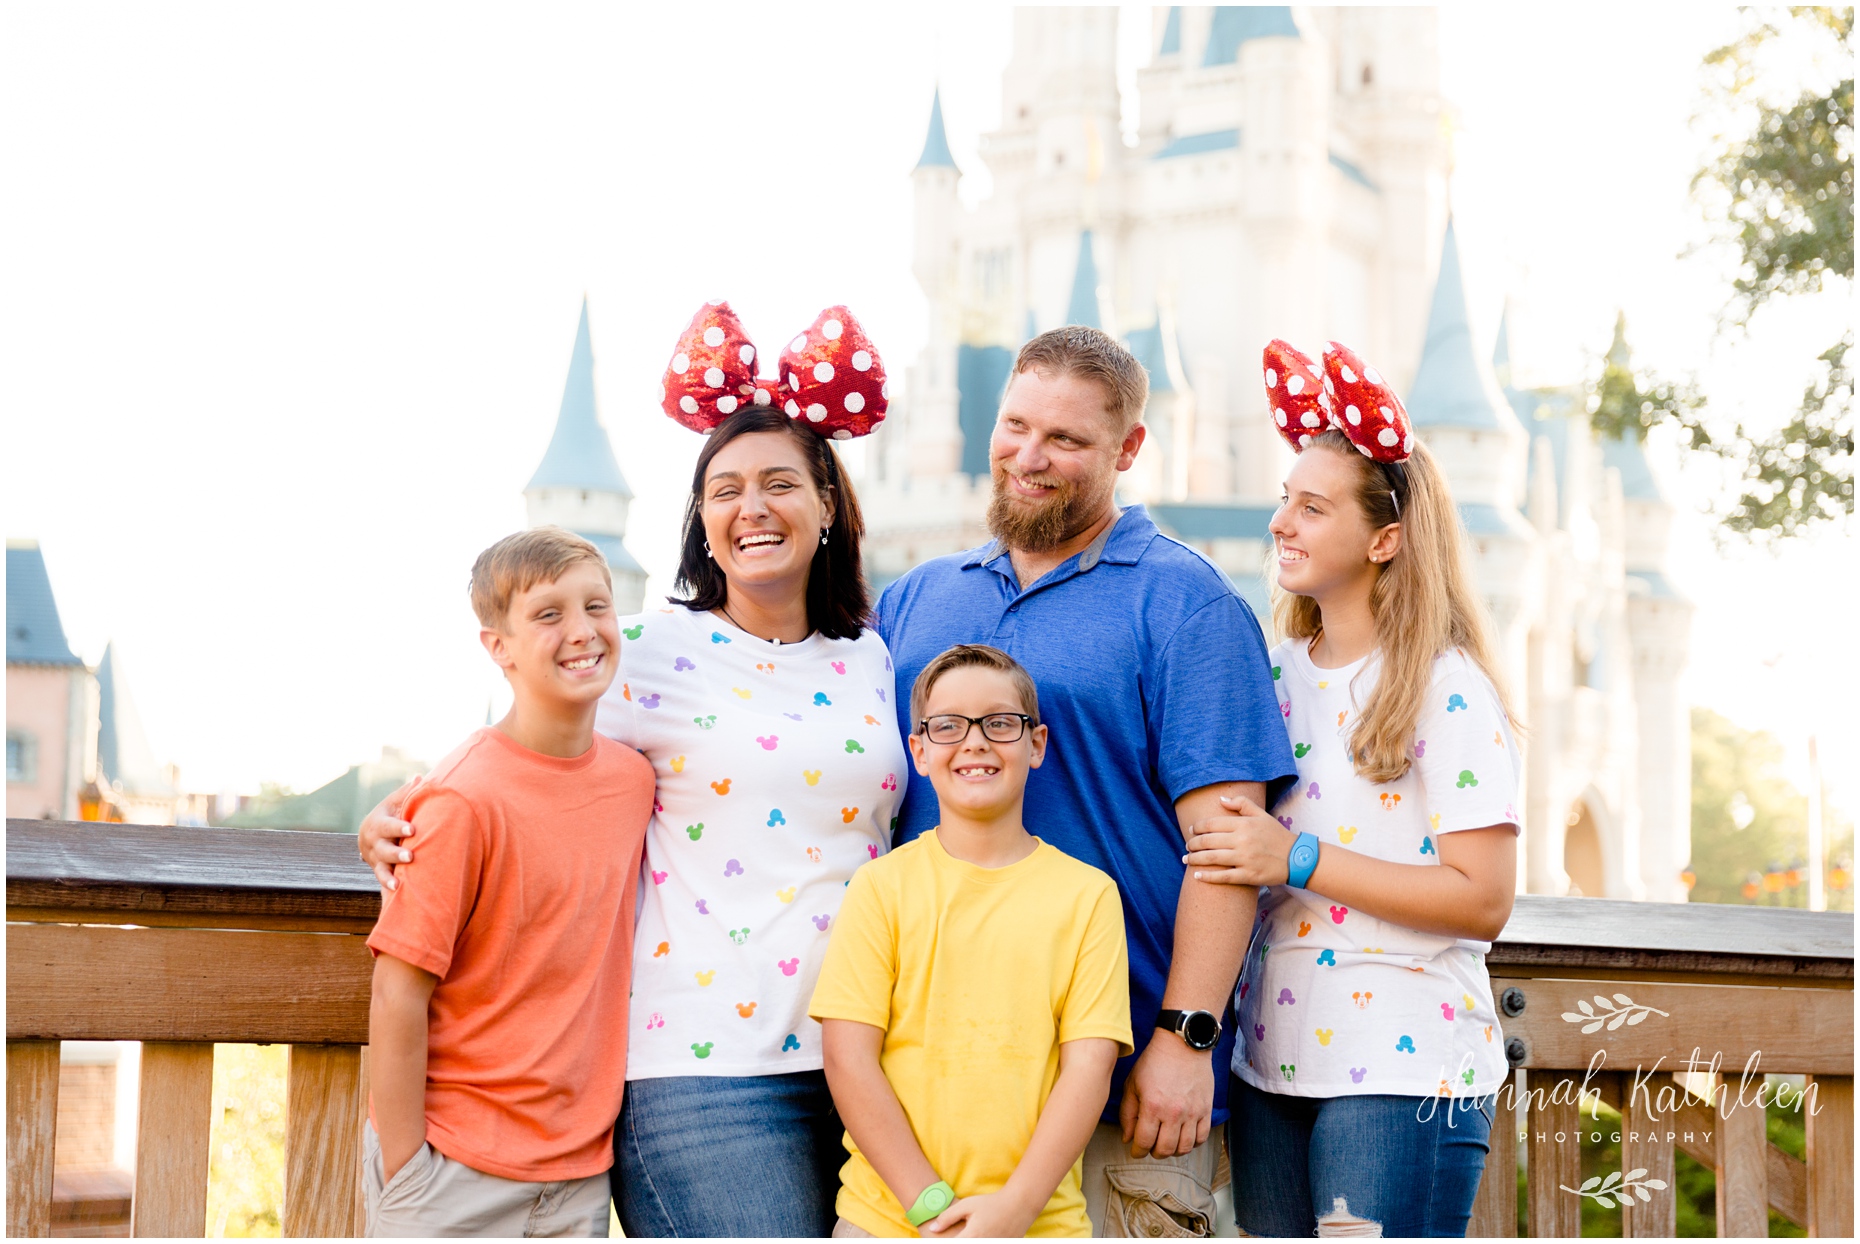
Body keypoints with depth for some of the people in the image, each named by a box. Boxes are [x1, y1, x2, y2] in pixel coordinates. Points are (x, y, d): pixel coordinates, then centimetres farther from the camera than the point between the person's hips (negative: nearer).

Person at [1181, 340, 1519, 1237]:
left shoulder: (1446, 689, -8)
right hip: (1272, 1063, 6)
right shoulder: (1277, 677, 11)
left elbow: (1483, 900, -15)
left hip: (1405, 1070, -6)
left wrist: (1298, 860, -17)